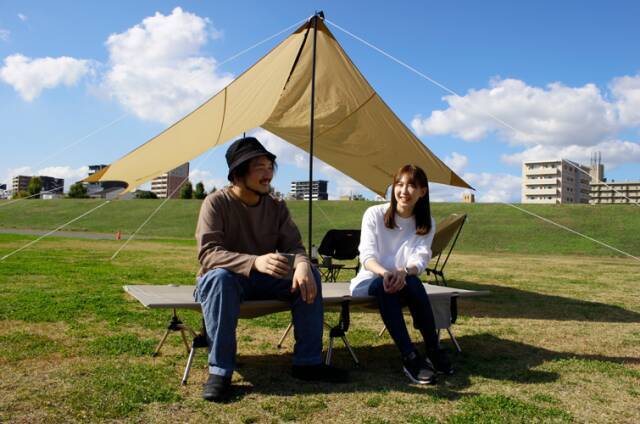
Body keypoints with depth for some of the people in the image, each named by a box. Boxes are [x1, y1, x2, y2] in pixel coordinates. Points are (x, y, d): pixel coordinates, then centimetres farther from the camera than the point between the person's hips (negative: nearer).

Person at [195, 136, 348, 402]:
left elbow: (293, 245, -7)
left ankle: (307, 362, -10)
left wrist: (302, 263, -34)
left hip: (262, 281, 4)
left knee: (309, 276, -18)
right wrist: (254, 262, -45)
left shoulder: (277, 207, -2)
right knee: (221, 276, -39)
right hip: (225, 280, -4)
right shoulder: (216, 203, -17)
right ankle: (219, 371, -30)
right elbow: (207, 254, -28)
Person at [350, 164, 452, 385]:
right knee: (384, 286, -37)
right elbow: (367, 255, -16)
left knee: (412, 282, -34)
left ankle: (433, 350, -23)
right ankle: (410, 357, -37)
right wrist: (384, 273, -39)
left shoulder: (426, 224, 1)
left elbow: (420, 259, -12)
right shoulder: (374, 214, -7)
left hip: (402, 282, 2)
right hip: (370, 281, -1)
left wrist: (404, 272, -37)